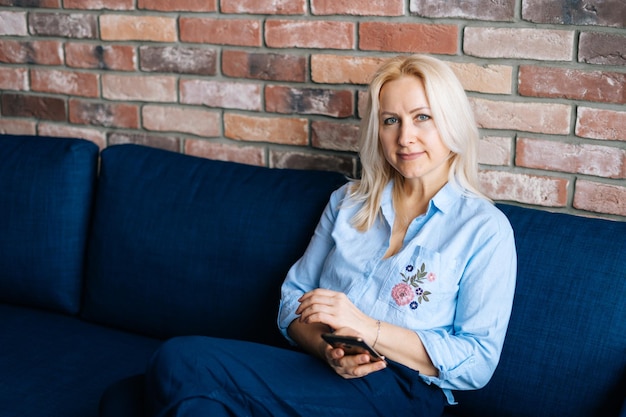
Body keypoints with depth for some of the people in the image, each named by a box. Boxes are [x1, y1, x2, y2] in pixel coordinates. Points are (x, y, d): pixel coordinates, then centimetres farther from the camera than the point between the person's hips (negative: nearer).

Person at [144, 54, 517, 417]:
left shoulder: (486, 228, 1)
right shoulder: (348, 202, 17)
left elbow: (478, 362, -5)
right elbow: (295, 298, 13)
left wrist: (368, 328, -15)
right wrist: (328, 348, -10)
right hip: (318, 370, 6)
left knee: (183, 365, -27)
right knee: (179, 356, -27)